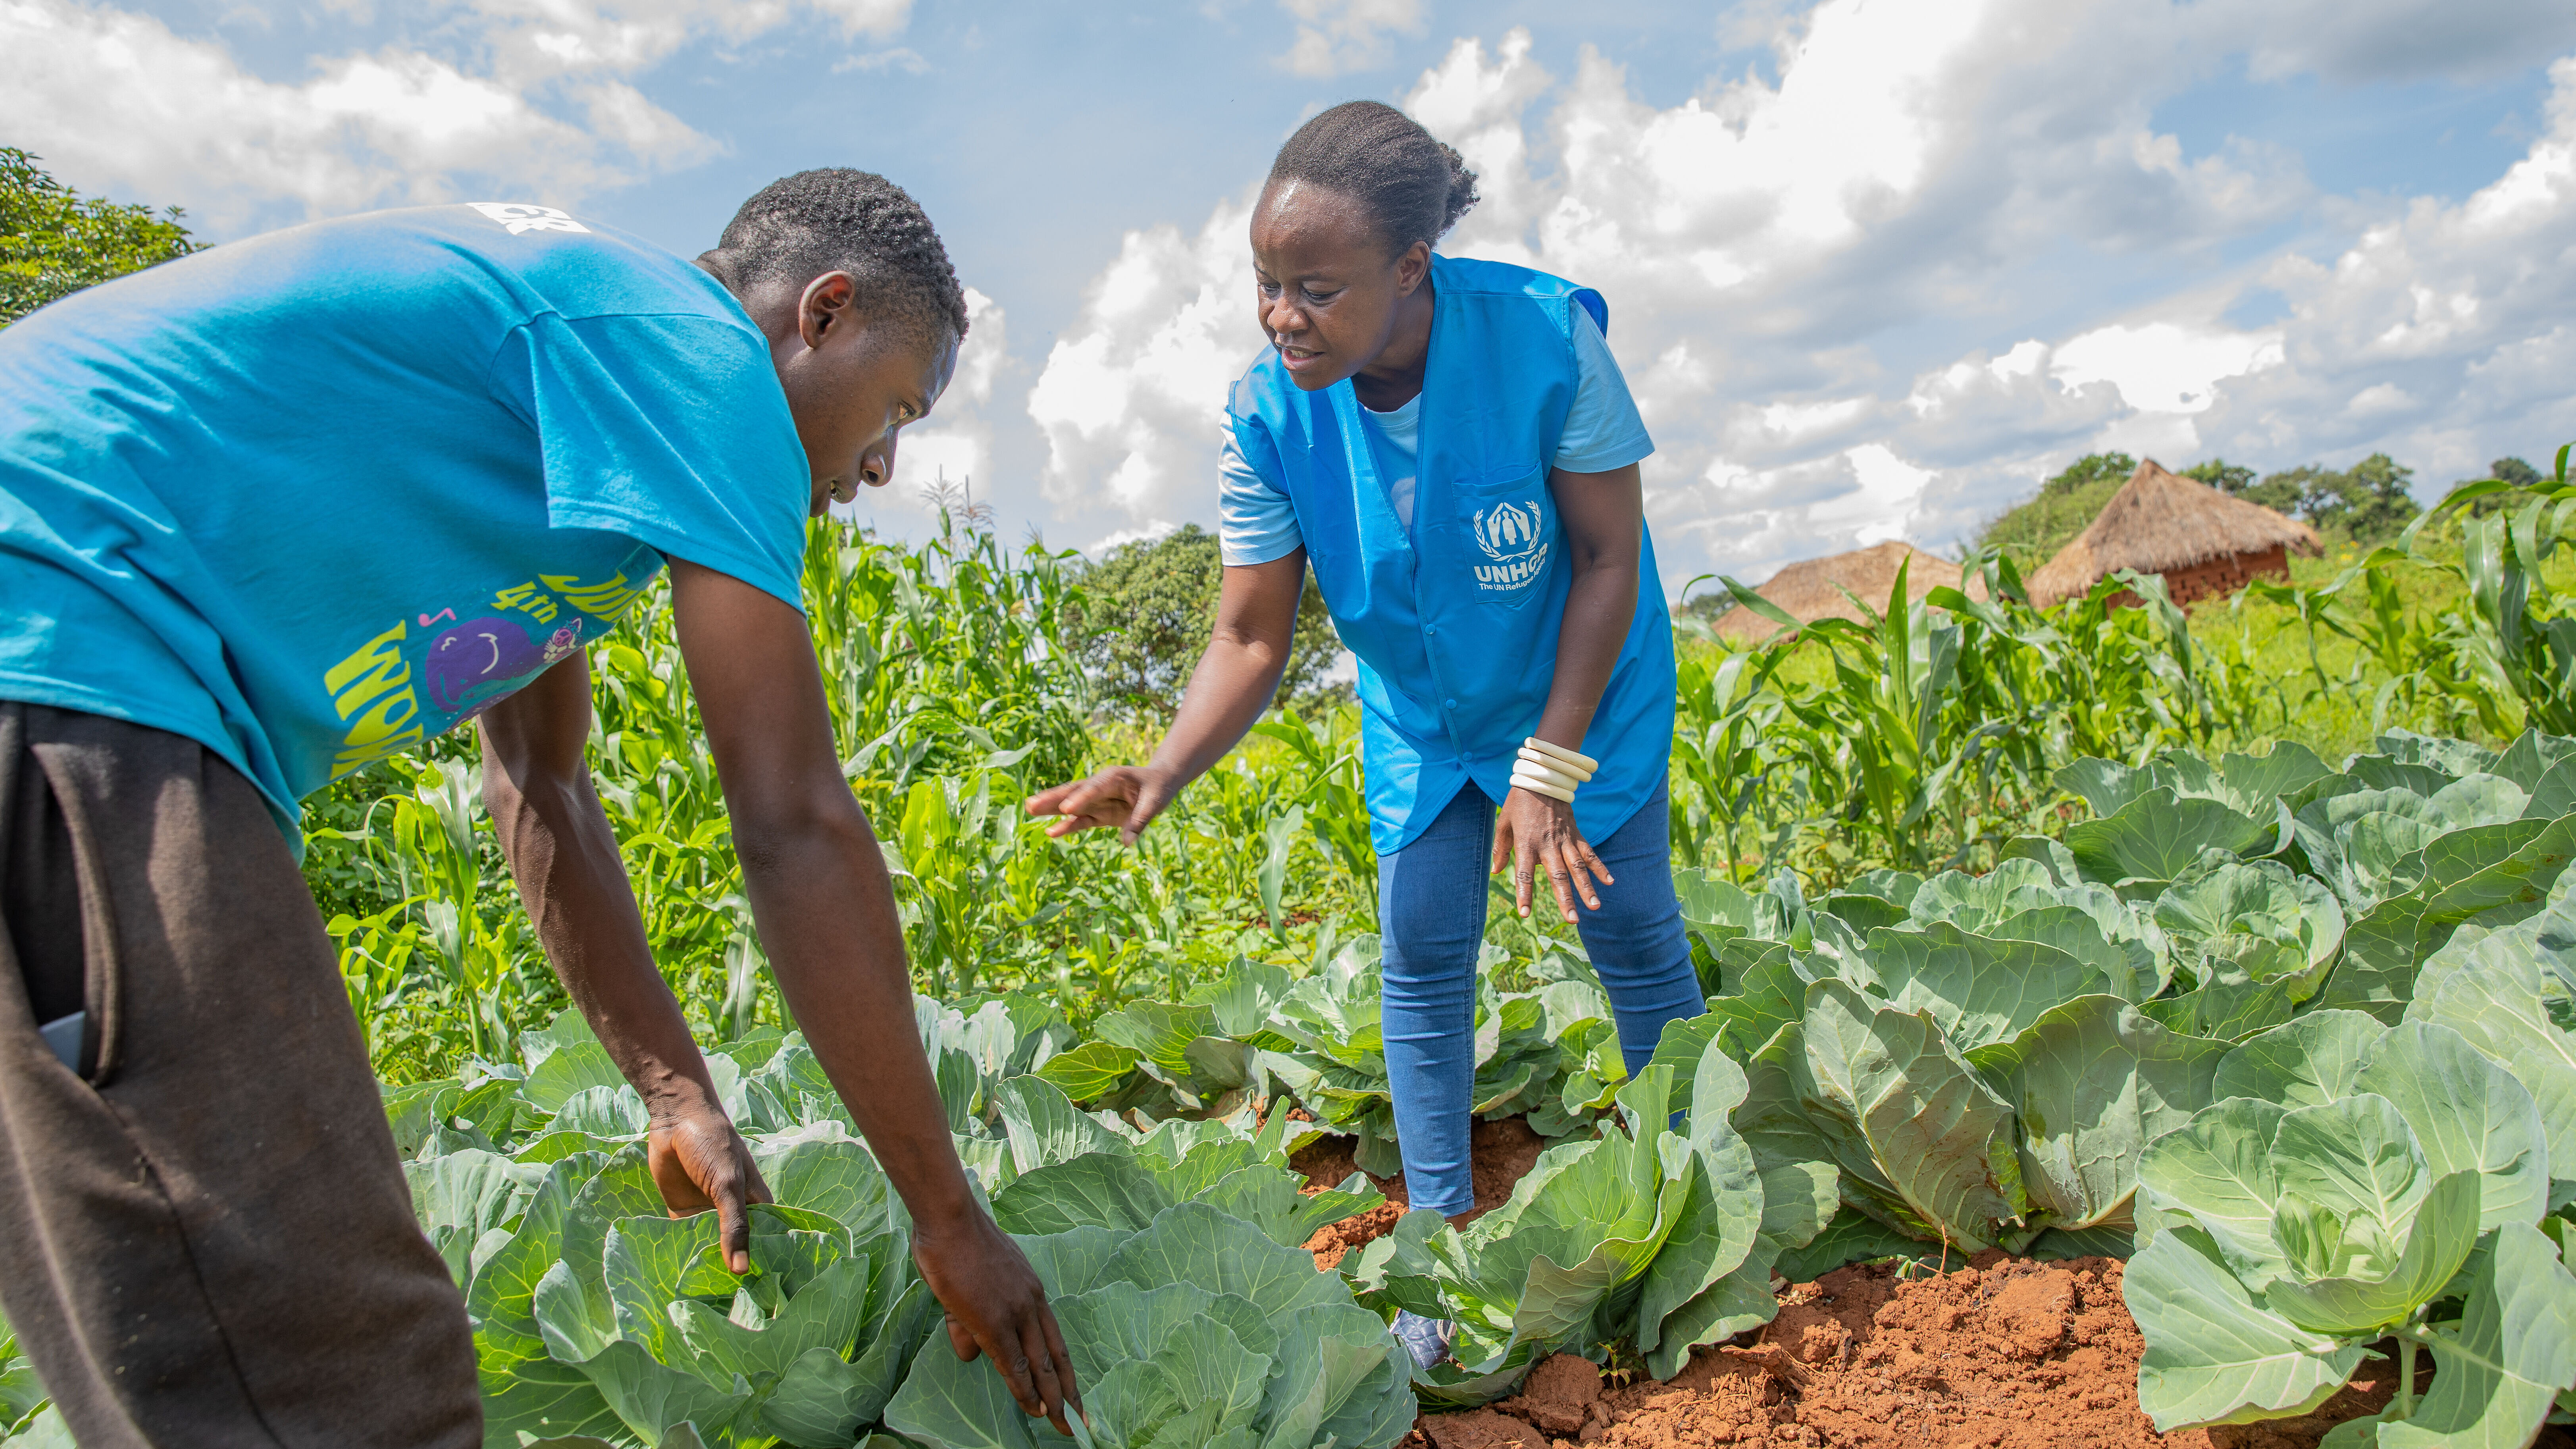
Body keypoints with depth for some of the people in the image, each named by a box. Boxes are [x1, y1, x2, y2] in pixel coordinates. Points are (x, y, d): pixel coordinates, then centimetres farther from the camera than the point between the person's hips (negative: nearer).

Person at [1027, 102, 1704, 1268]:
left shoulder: (1544, 338, -32)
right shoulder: (1269, 411, -24)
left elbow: (1610, 560, -22)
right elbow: (1251, 638, -18)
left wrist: (1548, 766, -24)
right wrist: (1163, 774, -36)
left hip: (1585, 693, -2)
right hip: (1420, 718, 3)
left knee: (1630, 934, 4)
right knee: (1422, 955, 5)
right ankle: (1440, 1231, 21)